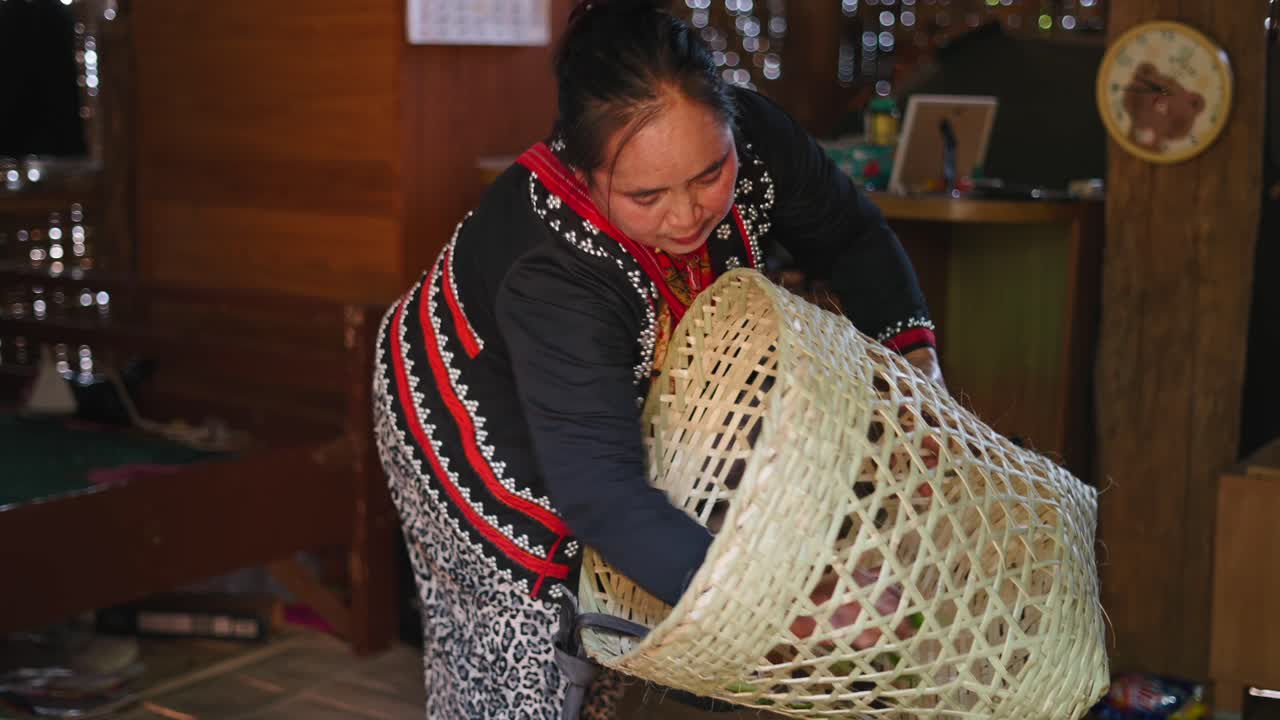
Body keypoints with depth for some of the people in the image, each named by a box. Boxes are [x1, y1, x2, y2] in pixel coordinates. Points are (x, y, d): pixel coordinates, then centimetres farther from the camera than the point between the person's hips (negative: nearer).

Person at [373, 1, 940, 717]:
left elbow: (852, 235, -5)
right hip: (477, 433, -5)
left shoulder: (753, 140, -25)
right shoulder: (554, 273, -41)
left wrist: (914, 351, -18)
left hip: (612, 396, 6)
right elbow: (602, 495, -45)